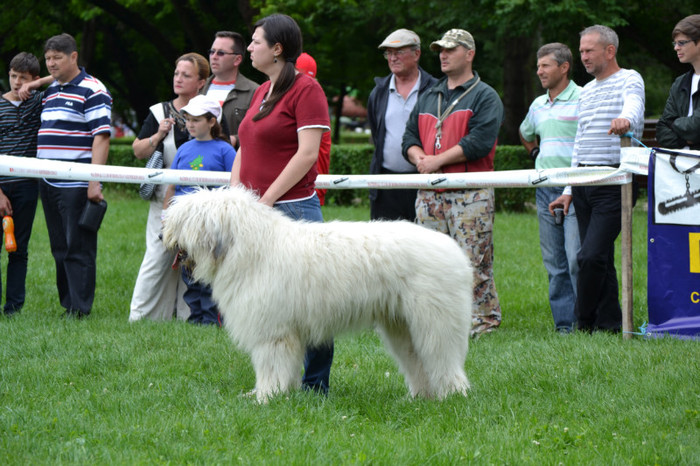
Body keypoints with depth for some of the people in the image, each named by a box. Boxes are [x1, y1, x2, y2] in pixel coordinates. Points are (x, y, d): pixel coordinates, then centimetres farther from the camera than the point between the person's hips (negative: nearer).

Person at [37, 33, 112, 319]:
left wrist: (94, 181, -19)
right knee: (60, 249, 10)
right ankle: (67, 304, 16)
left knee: (79, 249, -5)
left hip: (76, 185, -8)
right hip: (49, 184, 8)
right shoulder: (50, 91, 17)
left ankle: (79, 310, -3)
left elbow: (101, 137, -13)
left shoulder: (92, 91, -7)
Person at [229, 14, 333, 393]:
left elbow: (307, 153, -14)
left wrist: (265, 201, -15)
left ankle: (315, 386, 2)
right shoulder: (261, 92, 18)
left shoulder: (305, 89, -7)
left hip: (291, 209, -8)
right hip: (254, 212, 8)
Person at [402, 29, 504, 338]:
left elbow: (480, 142, -12)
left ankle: (483, 321, -3)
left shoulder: (484, 97, 1)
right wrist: (419, 158, -4)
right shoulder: (428, 98, 21)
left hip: (470, 196, -6)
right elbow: (409, 138, 20)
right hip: (430, 194, 6)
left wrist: (439, 160, -12)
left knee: (473, 261, -8)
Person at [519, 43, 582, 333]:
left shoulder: (582, 100, -7)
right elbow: (525, 134, 38)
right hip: (544, 189, 7)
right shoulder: (538, 105, 16)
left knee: (577, 259, -12)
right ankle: (563, 322, 10)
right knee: (554, 262, 6)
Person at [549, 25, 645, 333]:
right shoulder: (587, 90, 21)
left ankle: (584, 323, -4)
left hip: (614, 181, -8)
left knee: (592, 256, -14)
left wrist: (625, 119, -50)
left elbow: (633, 108, -26)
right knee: (600, 259, 6)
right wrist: (568, 190, 19)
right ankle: (609, 324, 10)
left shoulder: (629, 80, -2)